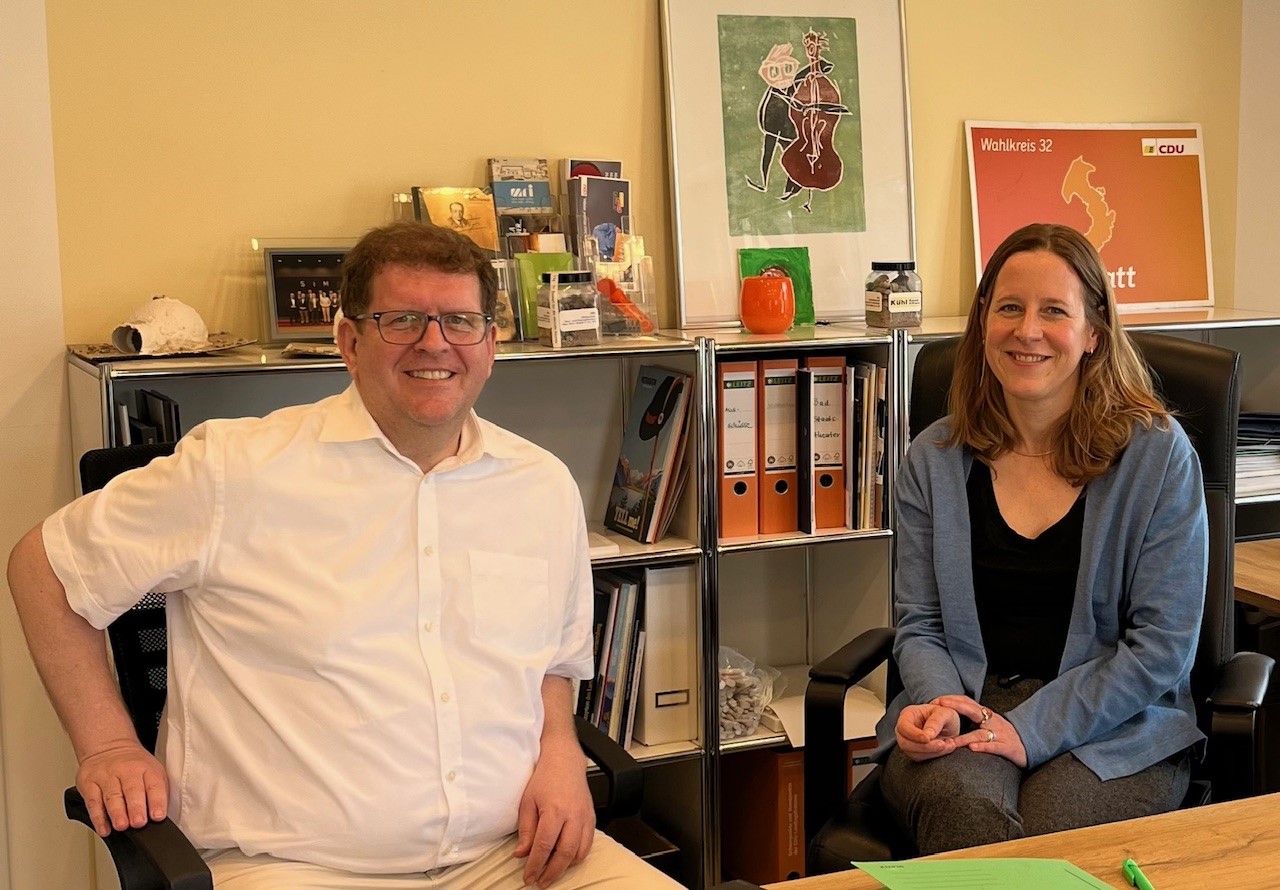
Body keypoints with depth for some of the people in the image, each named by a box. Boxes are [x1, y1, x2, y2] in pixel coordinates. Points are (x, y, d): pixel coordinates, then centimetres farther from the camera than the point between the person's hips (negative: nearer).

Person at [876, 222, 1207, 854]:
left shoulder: (1158, 456, -1)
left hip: (1114, 730, -1)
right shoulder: (933, 460, 8)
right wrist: (939, 703, -14)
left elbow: (1162, 645, -5)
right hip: (966, 712, 1)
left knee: (1055, 832, -32)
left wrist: (1031, 729, -14)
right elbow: (919, 627, 10)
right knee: (964, 805, -33)